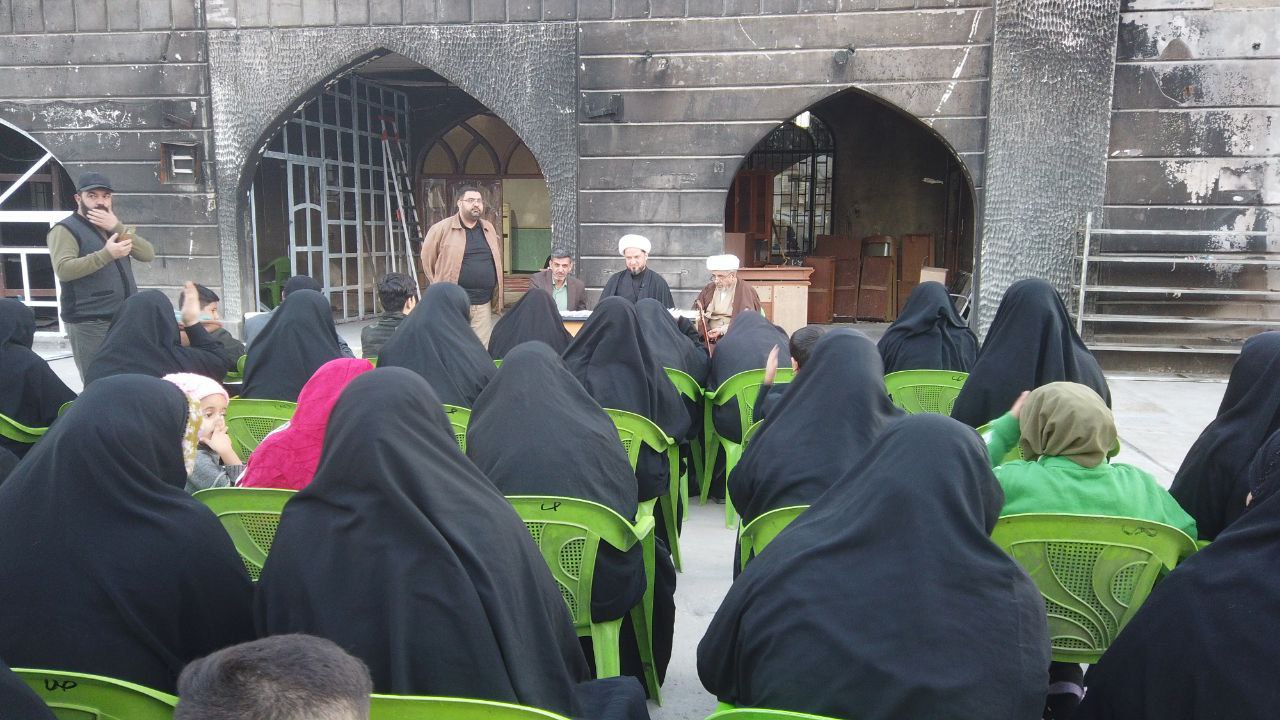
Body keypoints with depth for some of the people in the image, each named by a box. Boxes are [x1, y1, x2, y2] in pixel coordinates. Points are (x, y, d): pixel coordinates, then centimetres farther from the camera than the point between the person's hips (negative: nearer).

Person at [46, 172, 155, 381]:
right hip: (89, 324, -6)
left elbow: (148, 254, 5)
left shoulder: (116, 228, 20)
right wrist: (105, 254, -27)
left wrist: (118, 228, -8)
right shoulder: (66, 230, -1)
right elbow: (63, 269, -17)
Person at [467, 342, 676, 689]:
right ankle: (635, 677, 43)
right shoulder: (593, 429, -7)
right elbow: (629, 499, 3)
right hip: (601, 593, -2)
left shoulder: (481, 431, -4)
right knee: (655, 564, 29)